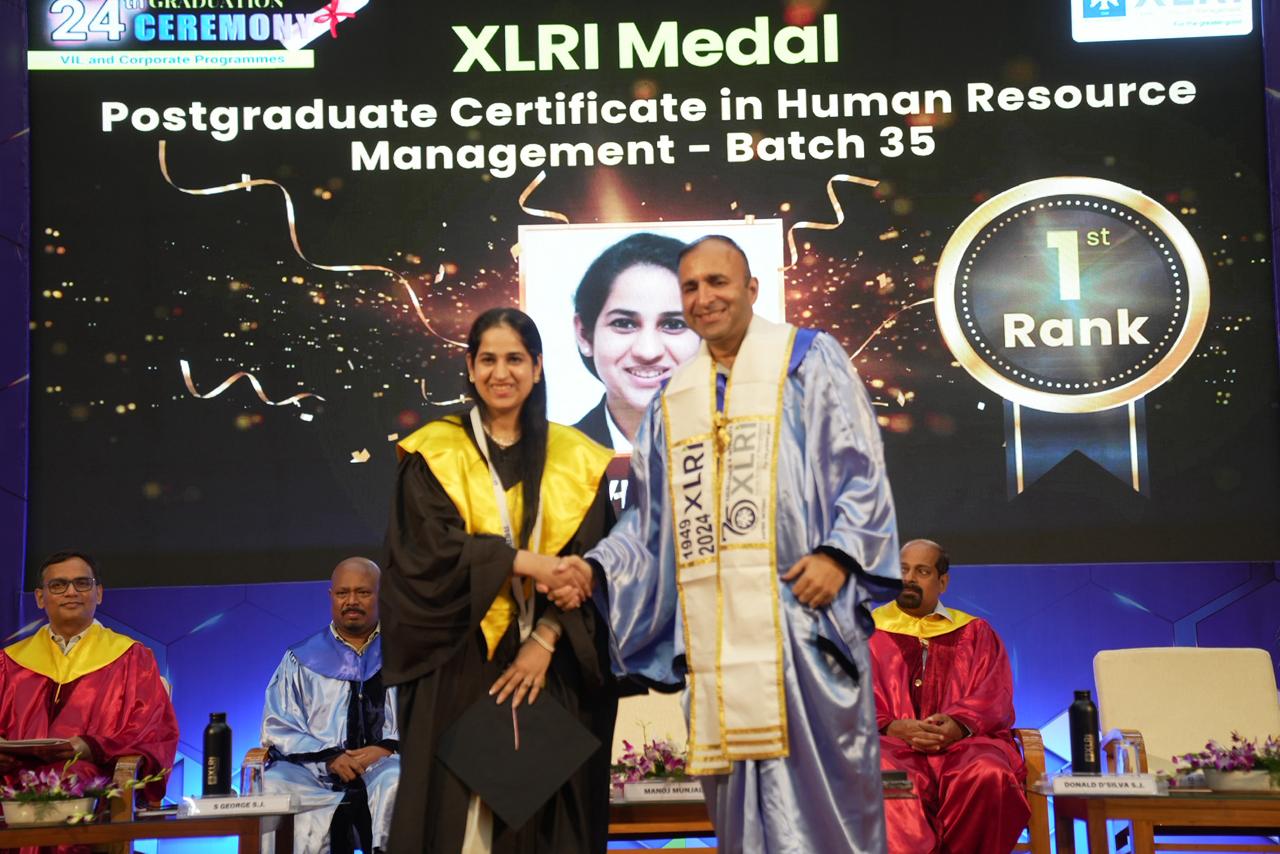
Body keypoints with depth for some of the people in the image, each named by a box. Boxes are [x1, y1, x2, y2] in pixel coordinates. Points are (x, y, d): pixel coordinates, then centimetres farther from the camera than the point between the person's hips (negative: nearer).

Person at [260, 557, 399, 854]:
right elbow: (278, 727, 9)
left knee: (400, 780, -37)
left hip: (387, 766, -1)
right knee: (272, 786, -31)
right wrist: (328, 757, -9)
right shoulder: (301, 659, 17)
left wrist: (389, 747, -13)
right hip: (316, 777, 1)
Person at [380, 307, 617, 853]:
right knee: (458, 808, -2)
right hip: (458, 665, -2)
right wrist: (522, 562, -18)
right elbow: (429, 550, -9)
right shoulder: (434, 455, 2)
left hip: (553, 668, 2)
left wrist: (545, 641, -11)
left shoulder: (576, 460, 7)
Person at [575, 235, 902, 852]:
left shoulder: (807, 359, 6)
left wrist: (839, 553, -16)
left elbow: (860, 467, -2)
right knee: (738, 799, 7)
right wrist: (597, 567, 2)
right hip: (716, 626, 4)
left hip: (800, 608, -4)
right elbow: (651, 517, 18)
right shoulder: (673, 400, 19)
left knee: (819, 779, -4)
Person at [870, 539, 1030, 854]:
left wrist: (959, 724, -13)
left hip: (963, 743, 1)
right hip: (891, 744, -1)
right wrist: (892, 727, -13)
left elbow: (995, 697, 9)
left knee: (990, 775, -34)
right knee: (881, 776, -37)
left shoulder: (975, 633, 22)